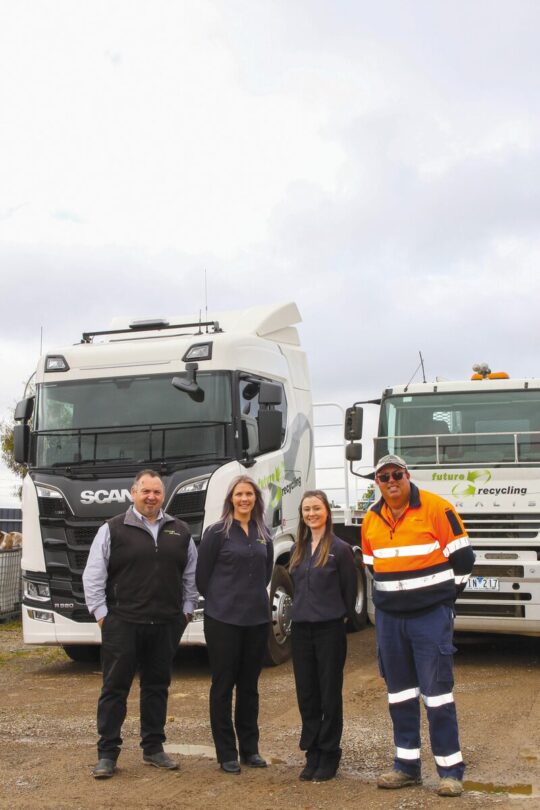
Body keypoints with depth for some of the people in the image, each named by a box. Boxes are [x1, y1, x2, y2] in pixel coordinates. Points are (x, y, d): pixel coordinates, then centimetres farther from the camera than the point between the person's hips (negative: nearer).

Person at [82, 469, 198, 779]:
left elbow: (191, 575, 15)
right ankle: (107, 753, 8)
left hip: (166, 625, 3)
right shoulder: (113, 530, -1)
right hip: (122, 624, -3)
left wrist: (186, 610, 9)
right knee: (115, 687, 1)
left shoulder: (180, 531, 10)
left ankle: (154, 747, 23)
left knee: (158, 686, 11)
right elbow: (93, 576, -2)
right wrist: (102, 614, -6)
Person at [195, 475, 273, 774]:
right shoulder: (217, 532, -6)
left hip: (257, 618, 5)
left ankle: (250, 748, 22)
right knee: (223, 685, 2)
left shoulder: (263, 534, 9)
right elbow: (202, 574, -3)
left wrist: (255, 596, 13)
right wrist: (219, 600, 5)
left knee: (249, 685, 12)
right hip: (223, 619, -5)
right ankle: (226, 754, 10)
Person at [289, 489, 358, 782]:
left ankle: (329, 757, 13)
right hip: (301, 629, 5)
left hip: (330, 629, -5)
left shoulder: (340, 549, -7)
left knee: (330, 695, 3)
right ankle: (312, 755, 19)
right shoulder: (298, 549, 10)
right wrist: (303, 610, 12)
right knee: (306, 694, 9)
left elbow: (350, 590, -3)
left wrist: (339, 616, 3)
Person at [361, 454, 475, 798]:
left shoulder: (437, 509, -10)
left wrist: (446, 595, 1)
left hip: (431, 615, -5)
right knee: (399, 691, 11)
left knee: (436, 690, -4)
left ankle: (451, 769, 5)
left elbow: (462, 557, -6)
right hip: (389, 616, 6)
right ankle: (407, 765, 21)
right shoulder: (372, 519, 7)